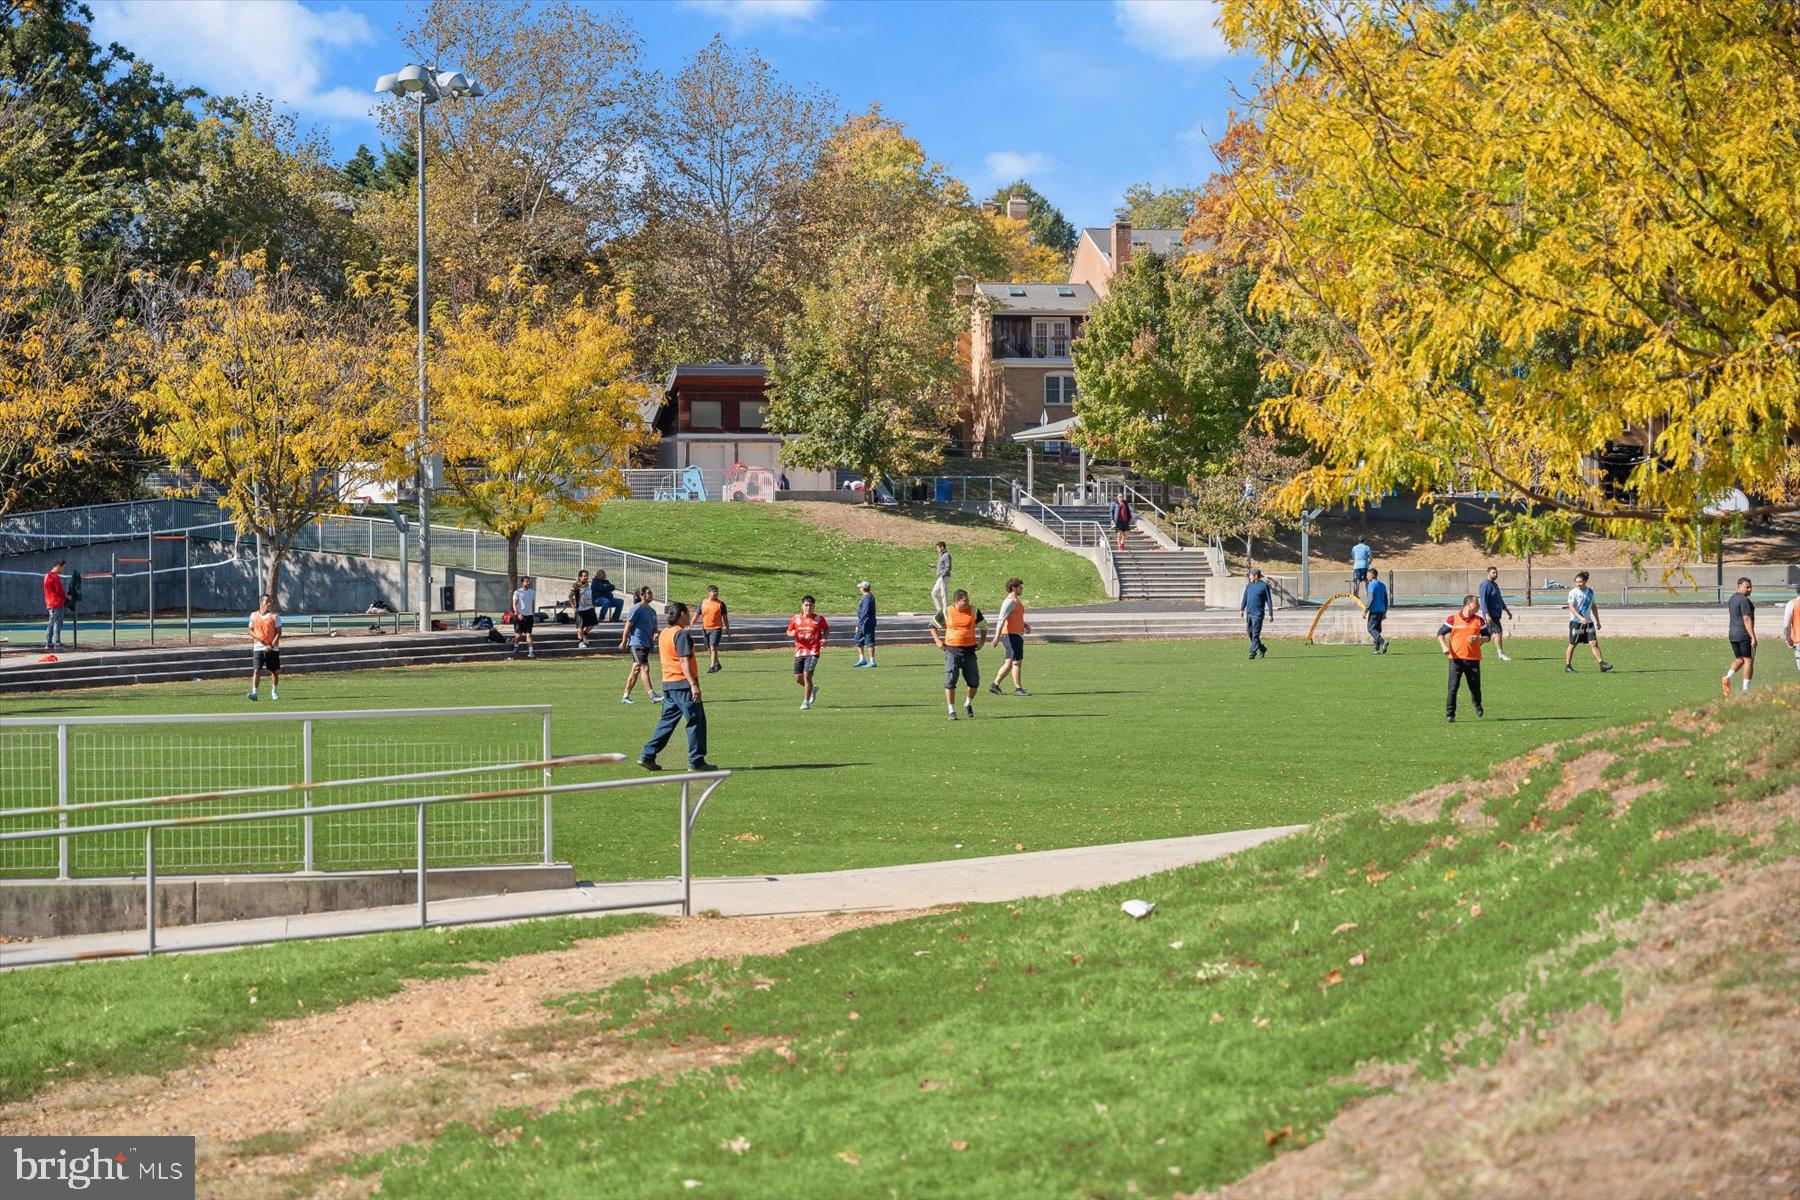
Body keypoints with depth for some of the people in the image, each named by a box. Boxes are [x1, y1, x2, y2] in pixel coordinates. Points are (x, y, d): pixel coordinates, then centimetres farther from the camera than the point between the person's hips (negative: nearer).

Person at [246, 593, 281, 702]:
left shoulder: (275, 616, 0)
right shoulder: (254, 615, 6)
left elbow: (278, 632, -3)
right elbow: (250, 631, 9)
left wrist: (271, 645, -14)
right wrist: (258, 637, -11)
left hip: (272, 648, 0)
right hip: (258, 647, 0)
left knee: (275, 671, 9)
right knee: (256, 670, -12)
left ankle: (274, 692, 28)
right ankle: (254, 693, -17)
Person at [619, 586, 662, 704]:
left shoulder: (651, 611, 15)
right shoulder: (637, 608, -9)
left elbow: (654, 626, 22)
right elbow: (628, 626, -9)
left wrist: (655, 633, -1)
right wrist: (624, 642, -8)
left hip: (646, 644, 8)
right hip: (637, 643, -8)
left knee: (635, 670, 11)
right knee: (645, 668, -13)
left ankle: (625, 696, 18)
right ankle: (653, 696, -18)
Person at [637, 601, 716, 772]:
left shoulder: (663, 634, 13)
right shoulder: (682, 635, -13)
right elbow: (685, 661, -21)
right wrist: (693, 684, -25)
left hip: (668, 684, 9)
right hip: (683, 683, -9)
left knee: (667, 721, 14)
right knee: (696, 721, -1)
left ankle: (647, 756, 10)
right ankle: (696, 761, 1)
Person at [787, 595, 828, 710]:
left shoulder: (819, 619, -2)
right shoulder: (795, 618, 4)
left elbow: (826, 629, 15)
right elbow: (789, 632, 15)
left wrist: (824, 639, -4)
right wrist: (792, 634, -9)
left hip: (812, 652, -4)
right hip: (799, 651, 4)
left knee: (807, 675, -15)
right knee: (798, 678, 5)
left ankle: (806, 702, -5)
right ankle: (812, 689, 35)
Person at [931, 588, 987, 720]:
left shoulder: (973, 611, 3)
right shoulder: (946, 612, -2)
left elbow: (983, 624, 19)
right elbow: (933, 624, 13)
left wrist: (982, 641, 11)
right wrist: (937, 640, 3)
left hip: (969, 650, 2)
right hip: (952, 651, -2)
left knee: (974, 681, 4)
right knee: (950, 681, -6)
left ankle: (968, 704, 30)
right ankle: (951, 711, 2)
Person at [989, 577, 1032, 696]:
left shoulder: (1017, 601, 18)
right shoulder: (1010, 602, -14)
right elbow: (1001, 619, -21)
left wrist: (1025, 625, 12)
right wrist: (997, 636, -28)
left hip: (1017, 635, 10)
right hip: (1011, 635, -10)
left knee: (1009, 663, 12)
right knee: (1017, 662, -7)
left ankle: (995, 685, 15)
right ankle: (1018, 689, -4)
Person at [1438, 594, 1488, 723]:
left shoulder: (1478, 620, 6)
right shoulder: (1453, 618, -2)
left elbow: (1487, 637, 13)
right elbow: (1440, 633, 4)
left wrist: (1478, 639, -9)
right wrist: (1444, 647, -12)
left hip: (1473, 659, 3)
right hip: (1456, 658, -3)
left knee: (1475, 687, 11)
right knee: (1453, 687, -9)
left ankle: (1478, 706, 41)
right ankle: (1449, 715, -4)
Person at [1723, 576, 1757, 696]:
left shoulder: (1732, 598, 12)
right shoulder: (1744, 600, -16)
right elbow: (1747, 619, -22)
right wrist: (1753, 637, -23)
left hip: (1732, 633, 8)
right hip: (1744, 634, -8)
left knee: (1739, 659, 18)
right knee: (1749, 660, 1)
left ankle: (1728, 677, -8)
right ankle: (1746, 690, 0)